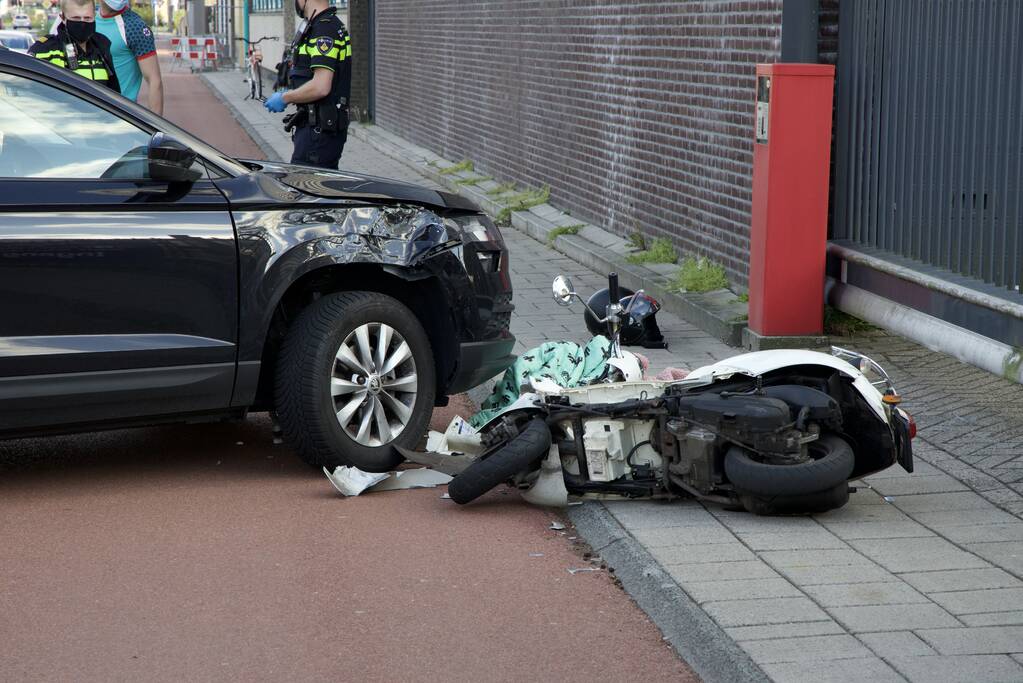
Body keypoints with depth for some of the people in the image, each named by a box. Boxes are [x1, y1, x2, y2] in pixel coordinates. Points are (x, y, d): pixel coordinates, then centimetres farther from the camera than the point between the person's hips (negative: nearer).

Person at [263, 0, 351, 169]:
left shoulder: (324, 27, -17)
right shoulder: (331, 24, 17)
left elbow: (320, 87, -24)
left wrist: (285, 98, -11)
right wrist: (291, 95, 17)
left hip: (319, 131, -11)